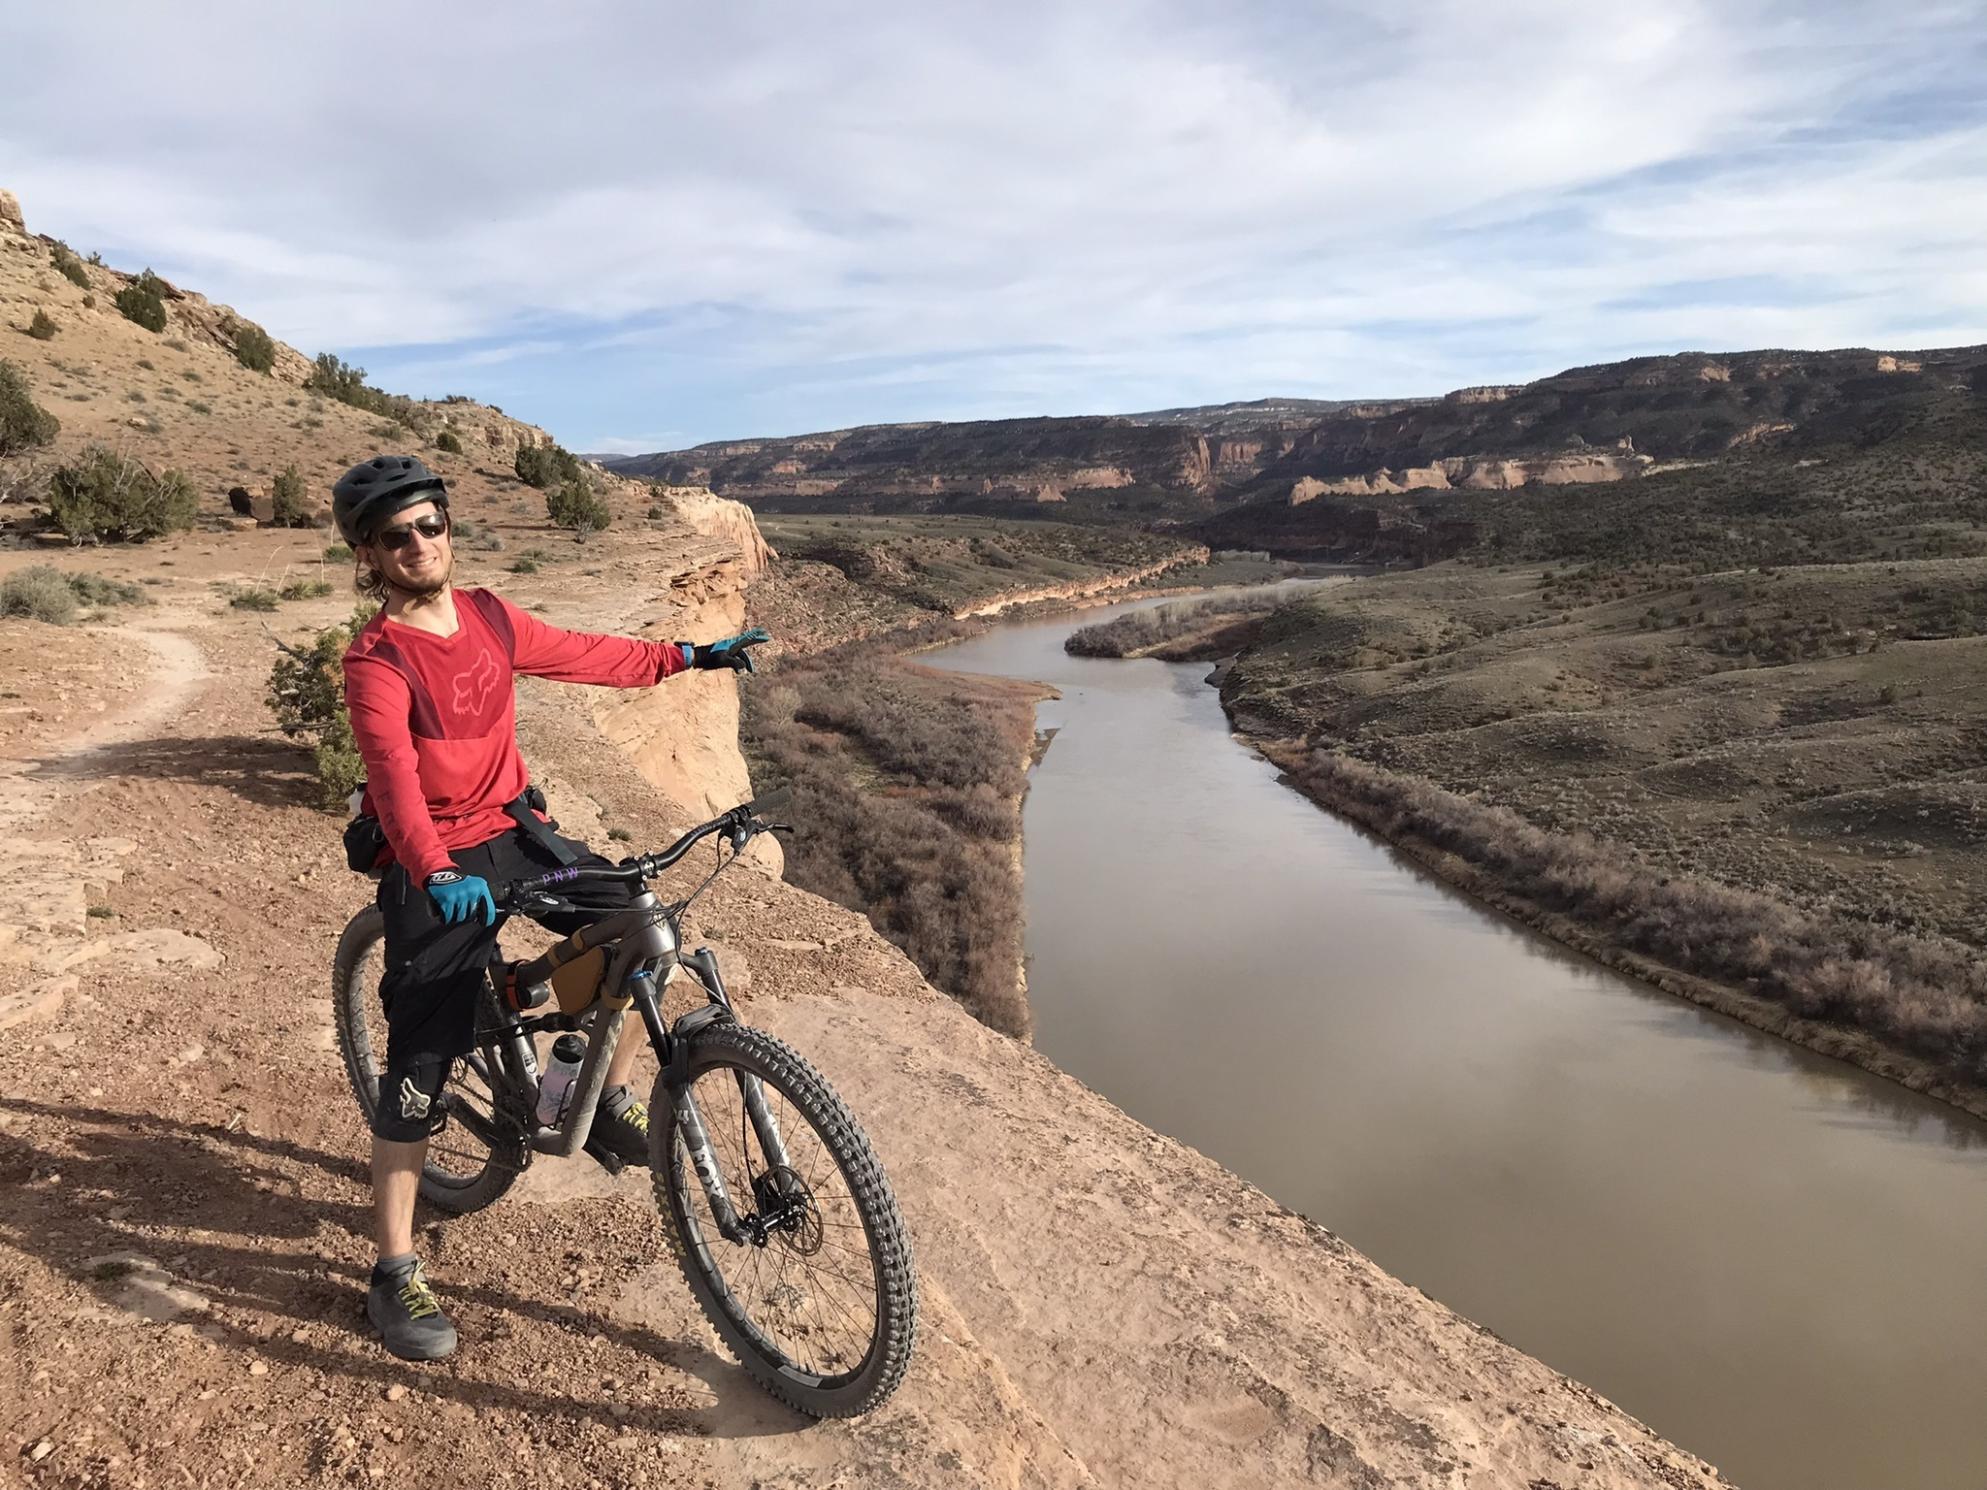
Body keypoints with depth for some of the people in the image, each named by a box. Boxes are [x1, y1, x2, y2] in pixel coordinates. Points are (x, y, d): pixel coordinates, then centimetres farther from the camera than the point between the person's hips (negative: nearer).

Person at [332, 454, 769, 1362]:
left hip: (515, 831, 6)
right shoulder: (376, 664, -18)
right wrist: (437, 875, -48)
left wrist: (690, 655, 15)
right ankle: (395, 1275, 11)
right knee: (420, 1070, -4)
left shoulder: (488, 617, 1)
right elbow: (395, 778, -32)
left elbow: (584, 655, 13)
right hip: (437, 872, -5)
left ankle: (608, 1105, 13)